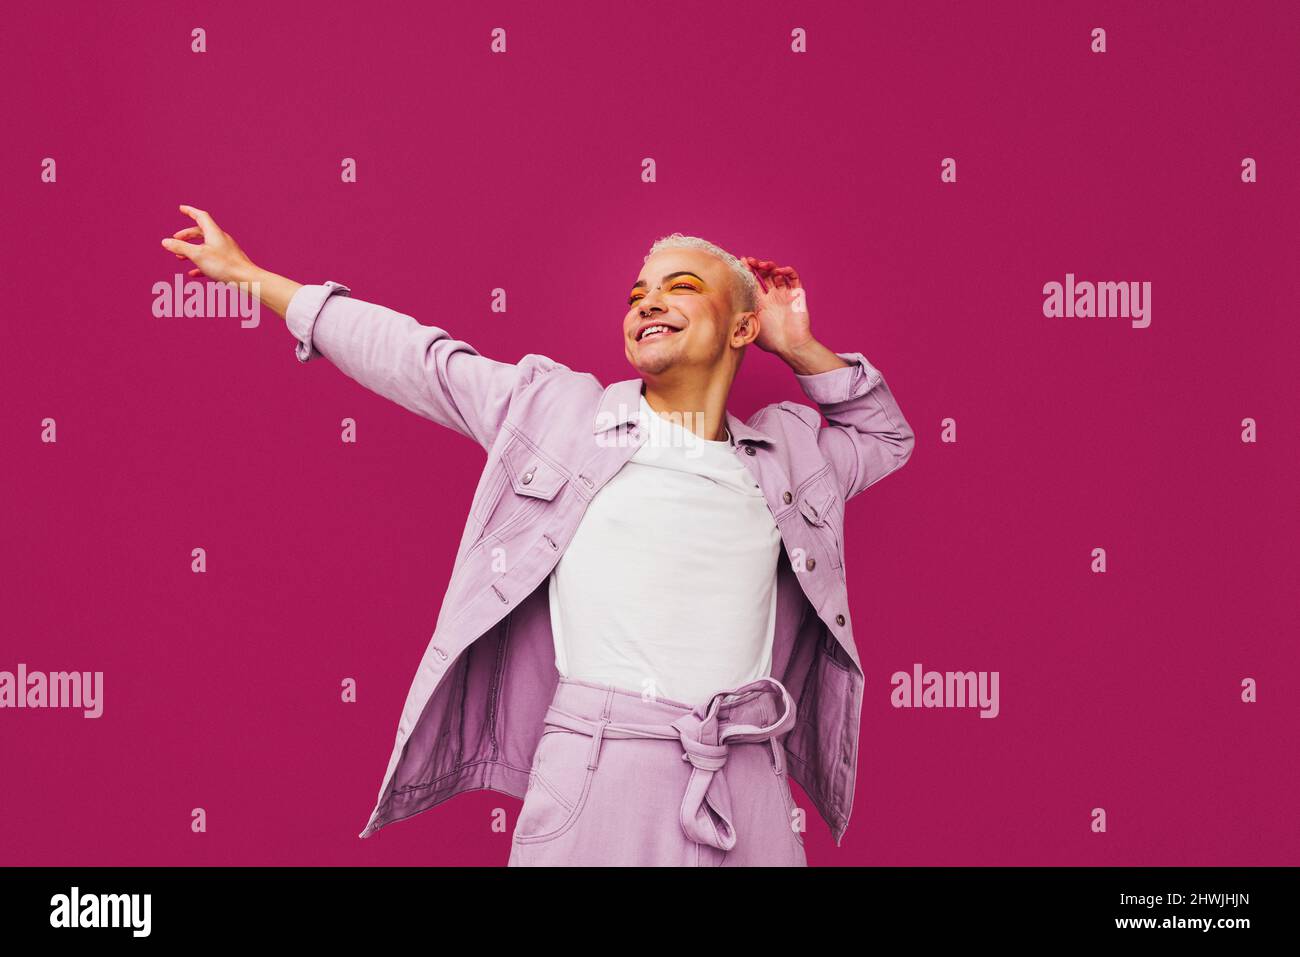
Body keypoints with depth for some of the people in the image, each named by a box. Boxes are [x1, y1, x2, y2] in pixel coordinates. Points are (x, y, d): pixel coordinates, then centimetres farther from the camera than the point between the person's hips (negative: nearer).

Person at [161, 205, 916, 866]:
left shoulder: (789, 455, 15)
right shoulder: (557, 409, 8)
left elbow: (888, 435, 35)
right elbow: (413, 355, 16)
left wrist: (800, 348, 19)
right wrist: (248, 275, 23)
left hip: (749, 792, 3)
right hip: (598, 775, -2)